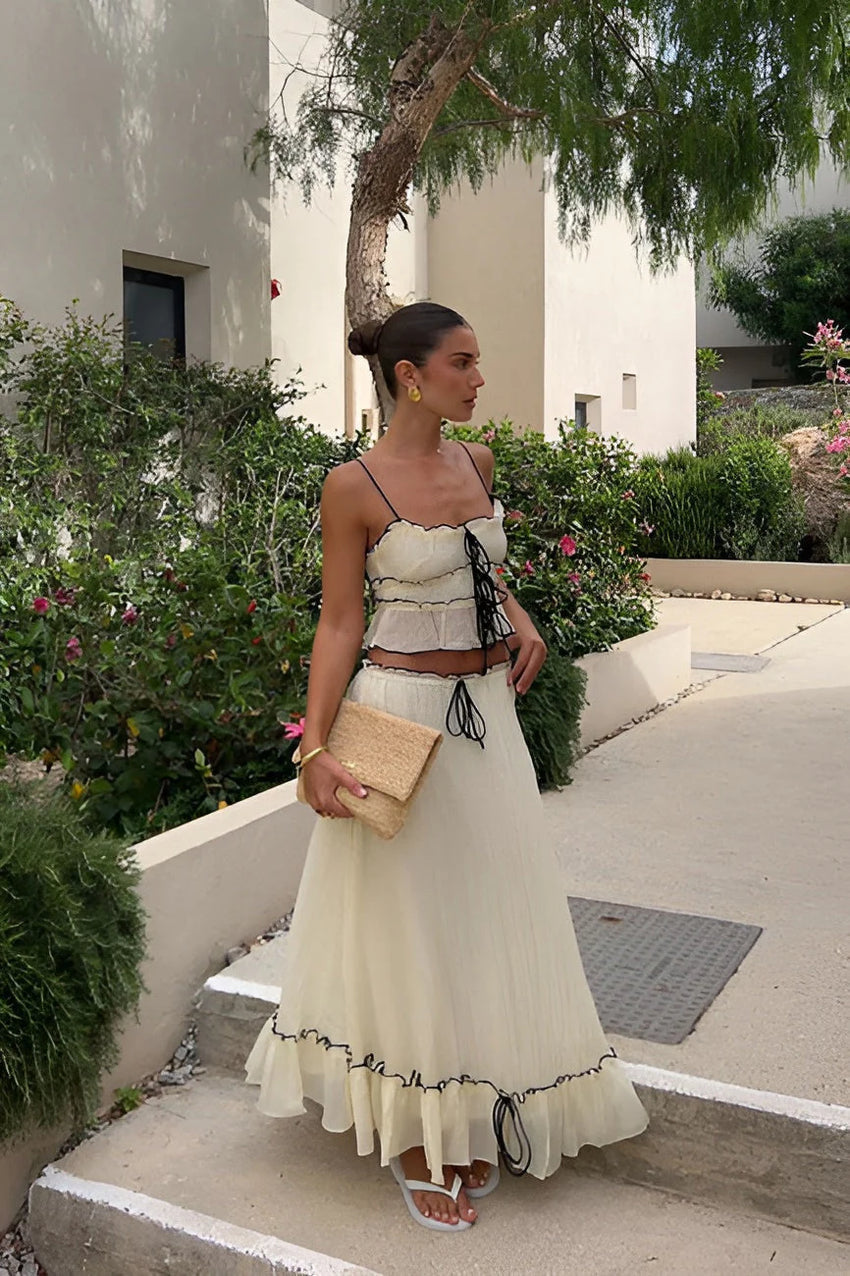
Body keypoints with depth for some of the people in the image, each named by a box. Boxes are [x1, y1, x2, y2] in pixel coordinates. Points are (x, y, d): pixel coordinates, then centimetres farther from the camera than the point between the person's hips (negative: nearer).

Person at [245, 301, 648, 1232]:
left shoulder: (476, 462, 6)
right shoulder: (355, 485, -12)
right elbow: (339, 622, -11)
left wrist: (519, 619, 4)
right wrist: (315, 748, -18)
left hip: (487, 710, 7)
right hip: (405, 710, -6)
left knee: (486, 912, 13)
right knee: (408, 923, 4)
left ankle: (472, 1119, 32)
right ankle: (414, 1141, 22)